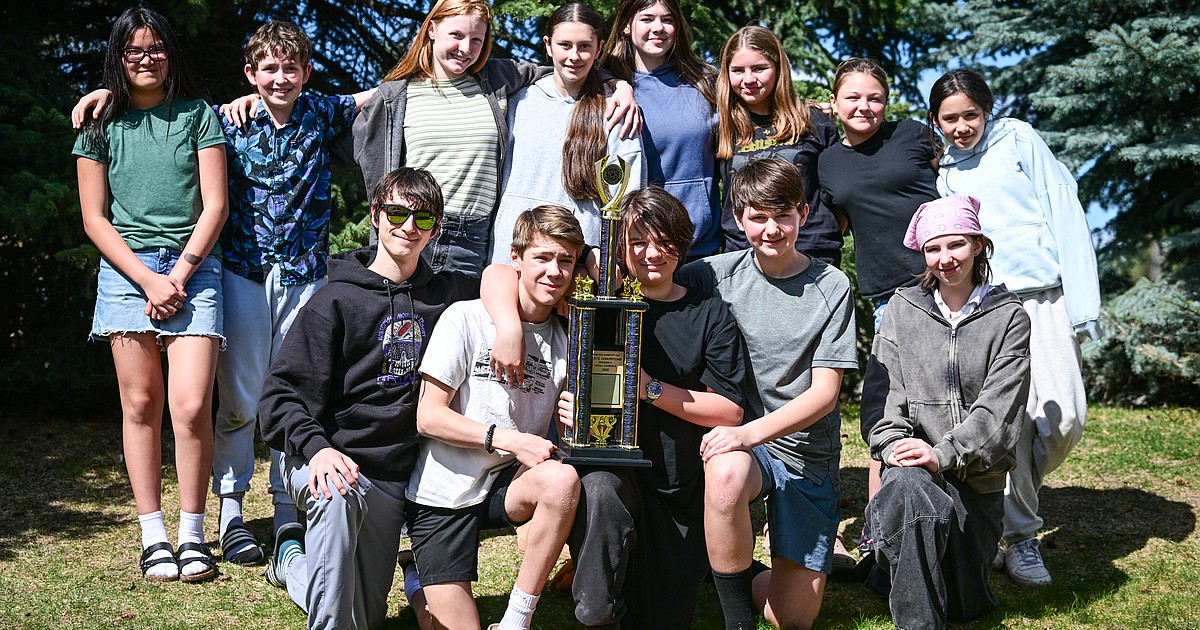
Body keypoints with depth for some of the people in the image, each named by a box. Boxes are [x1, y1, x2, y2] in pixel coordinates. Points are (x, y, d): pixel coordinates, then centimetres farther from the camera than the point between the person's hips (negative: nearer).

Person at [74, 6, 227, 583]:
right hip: (126, 270, 1)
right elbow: (94, 218, 8)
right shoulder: (100, 126, 11)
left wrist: (179, 275, -6)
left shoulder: (199, 115, 9)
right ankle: (153, 537, 6)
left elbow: (215, 205, 4)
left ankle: (193, 536, 0)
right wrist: (148, 280, -5)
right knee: (141, 404, 0)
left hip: (193, 268, -1)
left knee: (191, 404, -11)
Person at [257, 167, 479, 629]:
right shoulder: (338, 300, -7)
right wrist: (316, 448, -30)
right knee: (338, 497, -42)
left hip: (394, 477, 5)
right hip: (329, 462, -5)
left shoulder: (444, 294, 7)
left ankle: (294, 561, 39)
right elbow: (280, 394, -10)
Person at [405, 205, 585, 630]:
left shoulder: (566, 338, 4)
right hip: (445, 491, -3)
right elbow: (428, 417, -12)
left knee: (562, 480, -31)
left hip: (509, 485, 3)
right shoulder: (466, 318, -9)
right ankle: (422, 581, 27)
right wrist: (507, 439, -23)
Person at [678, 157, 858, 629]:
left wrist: (753, 431, -24)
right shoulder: (719, 275, -2)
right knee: (726, 476, -40)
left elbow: (824, 394, -10)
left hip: (808, 453, 1)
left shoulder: (831, 288, -5)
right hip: (739, 438, -1)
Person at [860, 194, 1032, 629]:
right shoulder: (902, 308, 6)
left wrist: (943, 453, -21)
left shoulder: (1008, 317, 1)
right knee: (910, 489, -38)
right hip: (913, 464, -1)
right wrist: (893, 444, -17)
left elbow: (998, 405, -9)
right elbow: (882, 389, 1)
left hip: (978, 475, 1)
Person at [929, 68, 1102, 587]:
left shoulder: (1019, 140, 7)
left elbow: (1065, 214, 1)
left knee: (1067, 421, -7)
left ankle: (1006, 497, 20)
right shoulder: (941, 174, 14)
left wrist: (1082, 302, -6)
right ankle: (1019, 537, 4)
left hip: (1045, 298, 0)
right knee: (1015, 419, -11)